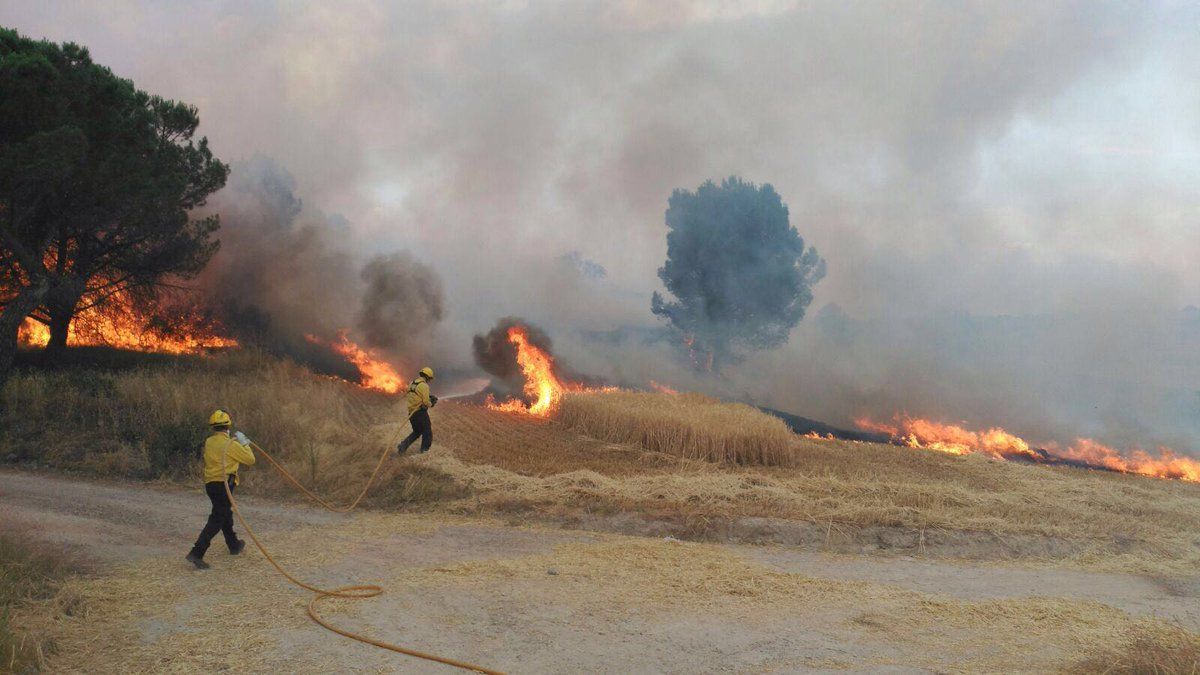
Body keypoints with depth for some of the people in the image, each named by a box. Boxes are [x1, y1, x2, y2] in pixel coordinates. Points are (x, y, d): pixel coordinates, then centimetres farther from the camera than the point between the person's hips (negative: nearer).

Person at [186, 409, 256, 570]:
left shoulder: (208, 442, 7)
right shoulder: (230, 444, -14)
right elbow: (250, 460, -6)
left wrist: (239, 443, 25)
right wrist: (244, 443, 7)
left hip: (210, 483, 8)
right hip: (223, 484, -8)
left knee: (225, 514, 24)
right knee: (216, 520, -7)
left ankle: (234, 545, 41)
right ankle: (196, 553, -16)